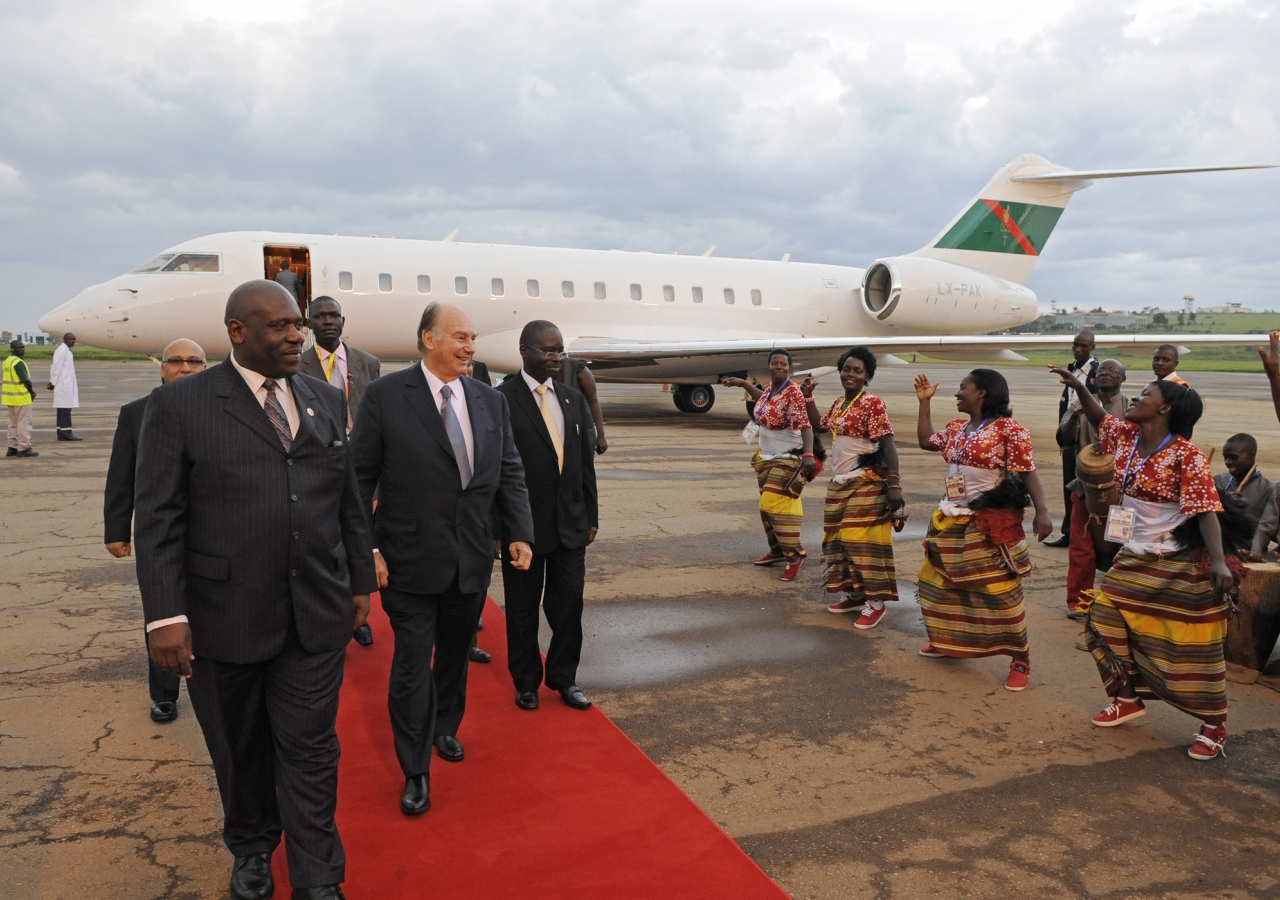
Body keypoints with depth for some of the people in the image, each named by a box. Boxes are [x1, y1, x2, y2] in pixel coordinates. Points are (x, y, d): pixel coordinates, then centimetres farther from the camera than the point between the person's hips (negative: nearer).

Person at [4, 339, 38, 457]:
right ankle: (24, 448, 0)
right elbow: (25, 380, -19)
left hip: (10, 397, 9)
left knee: (13, 423, 16)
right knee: (24, 423, -3)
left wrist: (29, 389, 10)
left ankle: (12, 447, 19)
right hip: (21, 397, -9)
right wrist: (32, 392, -3)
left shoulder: (7, 361, 12)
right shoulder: (18, 362, -17)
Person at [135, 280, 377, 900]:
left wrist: (361, 582, 13)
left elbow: (348, 503, 12)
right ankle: (251, 849, 42)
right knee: (240, 751, 17)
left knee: (310, 751, 7)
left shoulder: (327, 401, 8)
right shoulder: (179, 404, -5)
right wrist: (166, 615, -12)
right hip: (224, 620, -2)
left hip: (316, 617, 2)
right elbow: (157, 518, -8)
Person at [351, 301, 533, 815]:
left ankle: (445, 728, 48)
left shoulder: (491, 402, 5)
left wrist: (520, 533, -4)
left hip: (472, 561, 5)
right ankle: (416, 773, 21)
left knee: (455, 656, 21)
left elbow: (509, 475, 7)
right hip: (410, 561, -4)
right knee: (412, 667, 4)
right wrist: (366, 548, -12)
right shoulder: (385, 397, -8)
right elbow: (360, 479, -7)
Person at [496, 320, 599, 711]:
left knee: (569, 605, 11)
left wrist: (591, 516, 10)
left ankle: (564, 678, 29)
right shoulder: (502, 400, -10)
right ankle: (526, 682, 29)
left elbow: (586, 463, 10)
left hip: (570, 524, 4)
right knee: (523, 610, 11)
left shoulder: (574, 399, 8)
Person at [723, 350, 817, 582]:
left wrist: (808, 454, -43)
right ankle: (777, 550, 28)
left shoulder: (794, 393, -21)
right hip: (767, 458, 9)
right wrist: (744, 384, 28)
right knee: (767, 505, 15)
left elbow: (805, 426, -30)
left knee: (777, 505, -14)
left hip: (788, 459, -9)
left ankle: (794, 554, -3)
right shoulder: (771, 388, 4)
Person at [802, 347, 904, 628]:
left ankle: (875, 602, 1)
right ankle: (854, 593, 24)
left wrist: (894, 485, -25)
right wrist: (808, 398, 18)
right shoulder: (839, 404, 10)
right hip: (840, 483, 8)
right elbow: (819, 425, 29)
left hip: (867, 484, -8)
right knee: (840, 539, 12)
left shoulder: (873, 404, -13)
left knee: (864, 540, -7)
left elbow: (888, 445, -18)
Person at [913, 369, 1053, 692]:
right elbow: (926, 441, 23)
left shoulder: (1008, 429, -13)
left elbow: (1028, 472, -16)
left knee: (1000, 590, -5)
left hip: (990, 522, -8)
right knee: (937, 580, 16)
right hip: (951, 520, 8)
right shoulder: (956, 428, 10)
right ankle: (948, 641, 34)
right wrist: (924, 401, 18)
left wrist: (1042, 512, -27)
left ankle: (1020, 659, 9)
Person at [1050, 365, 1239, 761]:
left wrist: (1219, 561, -31)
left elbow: (1206, 512, -21)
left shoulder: (1186, 456, -19)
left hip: (1180, 565, -7)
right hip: (1133, 559, 7)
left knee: (1190, 646, 0)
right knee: (1105, 621, 8)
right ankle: (1128, 699, 27)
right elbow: (1099, 418, 19)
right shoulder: (1126, 436, 0)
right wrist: (1078, 386, 4)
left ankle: (1215, 726, 18)